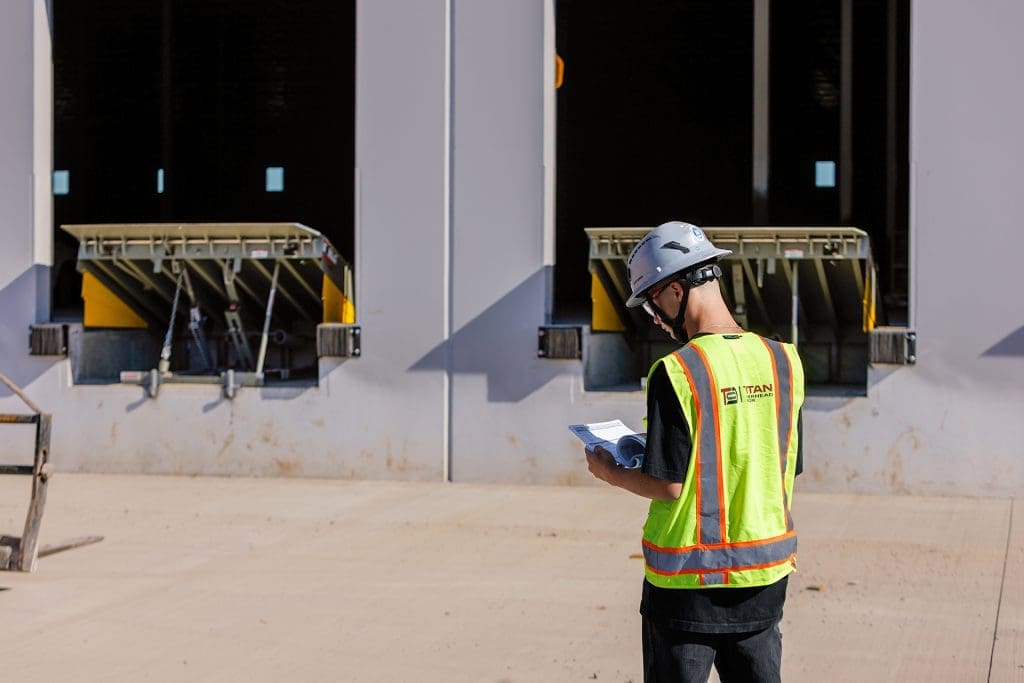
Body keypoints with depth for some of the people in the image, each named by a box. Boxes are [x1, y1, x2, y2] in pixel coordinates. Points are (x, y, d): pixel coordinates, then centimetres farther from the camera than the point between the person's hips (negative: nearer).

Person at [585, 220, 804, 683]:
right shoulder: (783, 362, 1)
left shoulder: (676, 372, -17)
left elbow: (671, 486, -17)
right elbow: (787, 471, 8)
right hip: (765, 573, 5)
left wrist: (611, 474, 3)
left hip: (689, 579, -5)